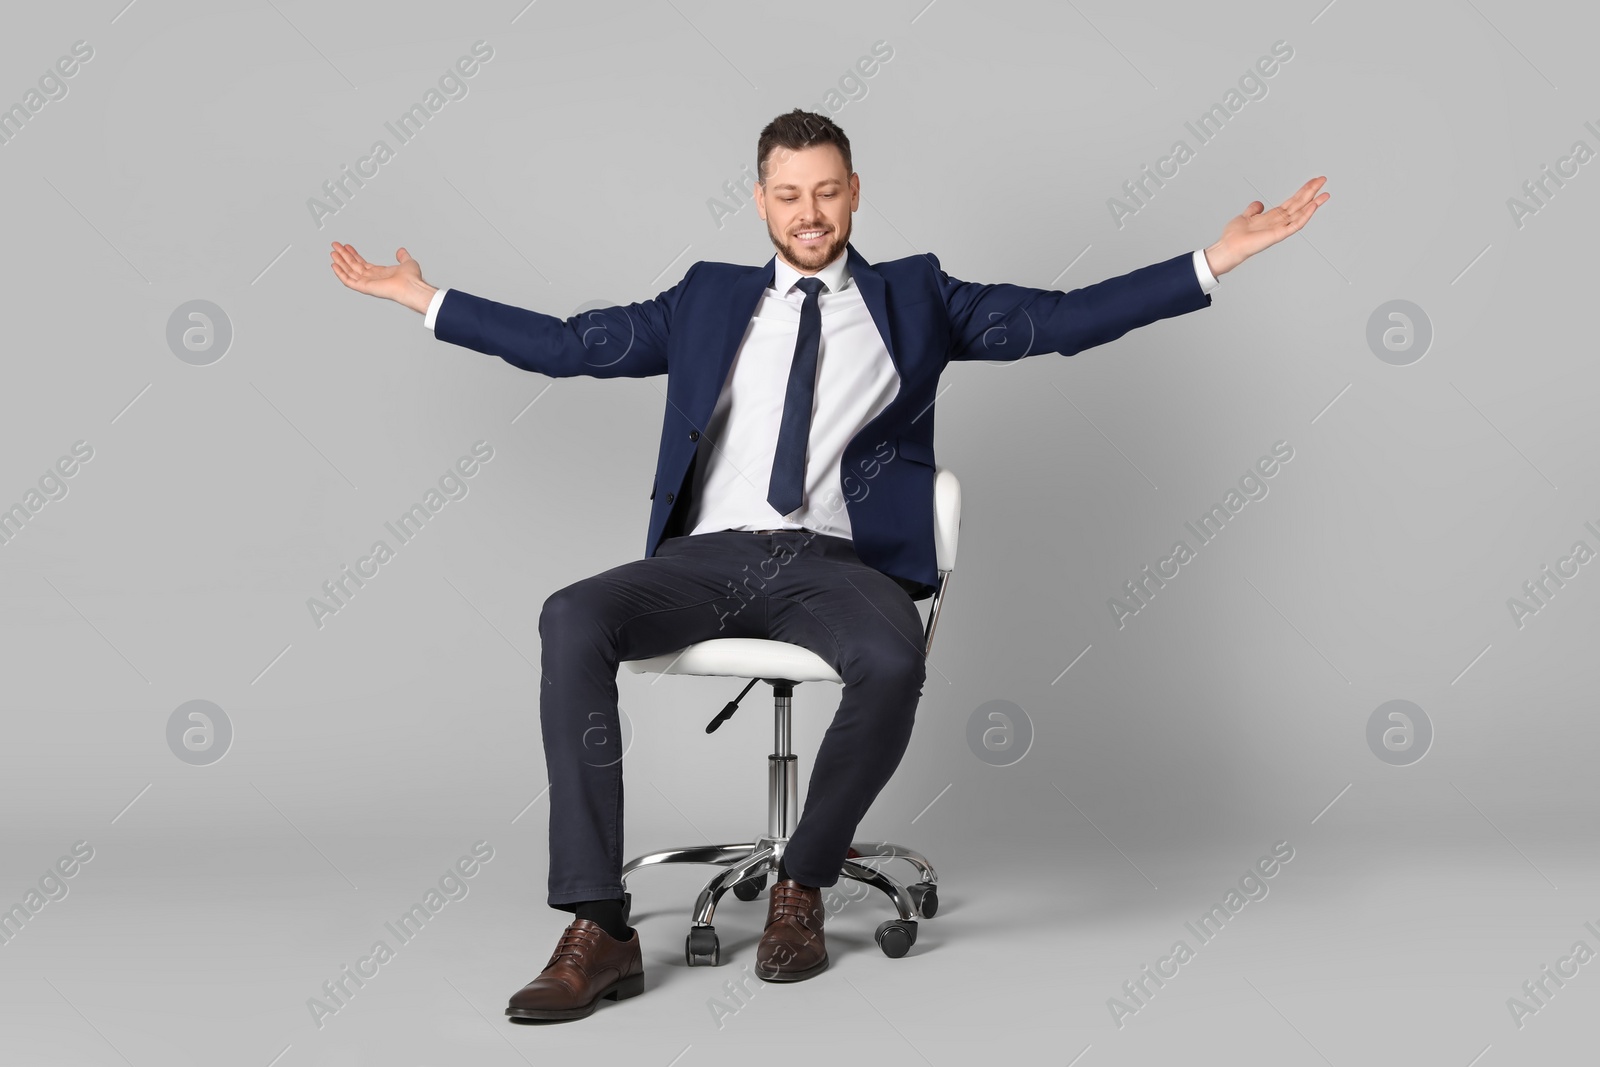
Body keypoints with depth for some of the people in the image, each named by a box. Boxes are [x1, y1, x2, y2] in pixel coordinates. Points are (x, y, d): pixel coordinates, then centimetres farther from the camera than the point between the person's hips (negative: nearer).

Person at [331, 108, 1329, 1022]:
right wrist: (423, 298, 22)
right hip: (707, 557, 2)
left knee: (894, 660, -36)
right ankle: (598, 930, -28)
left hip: (834, 562, -1)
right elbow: (573, 343, 23)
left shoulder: (913, 297, 18)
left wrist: (1219, 257, 4)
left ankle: (803, 885, -11)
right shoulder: (709, 298, 23)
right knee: (572, 620, -29)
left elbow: (1062, 318, 11)